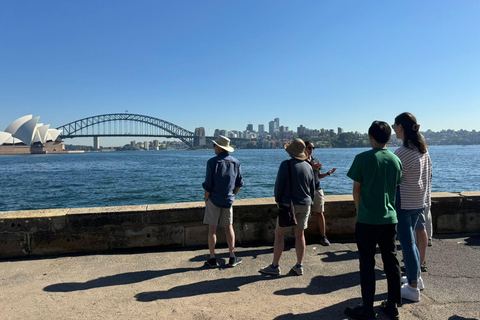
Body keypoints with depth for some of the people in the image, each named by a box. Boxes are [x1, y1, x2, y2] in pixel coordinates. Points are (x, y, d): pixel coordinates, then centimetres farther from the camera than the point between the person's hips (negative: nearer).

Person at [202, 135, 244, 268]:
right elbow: (239, 183, 5)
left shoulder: (212, 162, -14)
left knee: (212, 228, 5)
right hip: (228, 201, 4)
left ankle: (212, 259, 11)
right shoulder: (235, 162, 0)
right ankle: (232, 258, 15)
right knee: (229, 227, 13)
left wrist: (206, 199, -1)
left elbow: (208, 185, -14)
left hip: (214, 200, -4)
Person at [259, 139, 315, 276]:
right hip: (304, 205, 6)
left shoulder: (286, 165, -12)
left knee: (279, 234, 3)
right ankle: (299, 266, 16)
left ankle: (275, 266, 9)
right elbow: (312, 189, 13)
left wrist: (278, 200, 5)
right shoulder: (308, 167, 6)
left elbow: (279, 185, -11)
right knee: (300, 235, 11)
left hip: (288, 204, -5)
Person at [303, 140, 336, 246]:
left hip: (317, 190, 4)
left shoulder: (316, 160, 16)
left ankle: (323, 236, 11)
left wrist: (328, 173, 4)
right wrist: (311, 168, -22)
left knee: (319, 213, 2)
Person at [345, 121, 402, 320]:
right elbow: (396, 188, 11)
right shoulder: (395, 160, 4)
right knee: (391, 262, 15)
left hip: (367, 220, -5)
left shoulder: (363, 158, -11)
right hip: (390, 219, 5)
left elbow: (356, 189, -6)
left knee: (367, 264, 4)